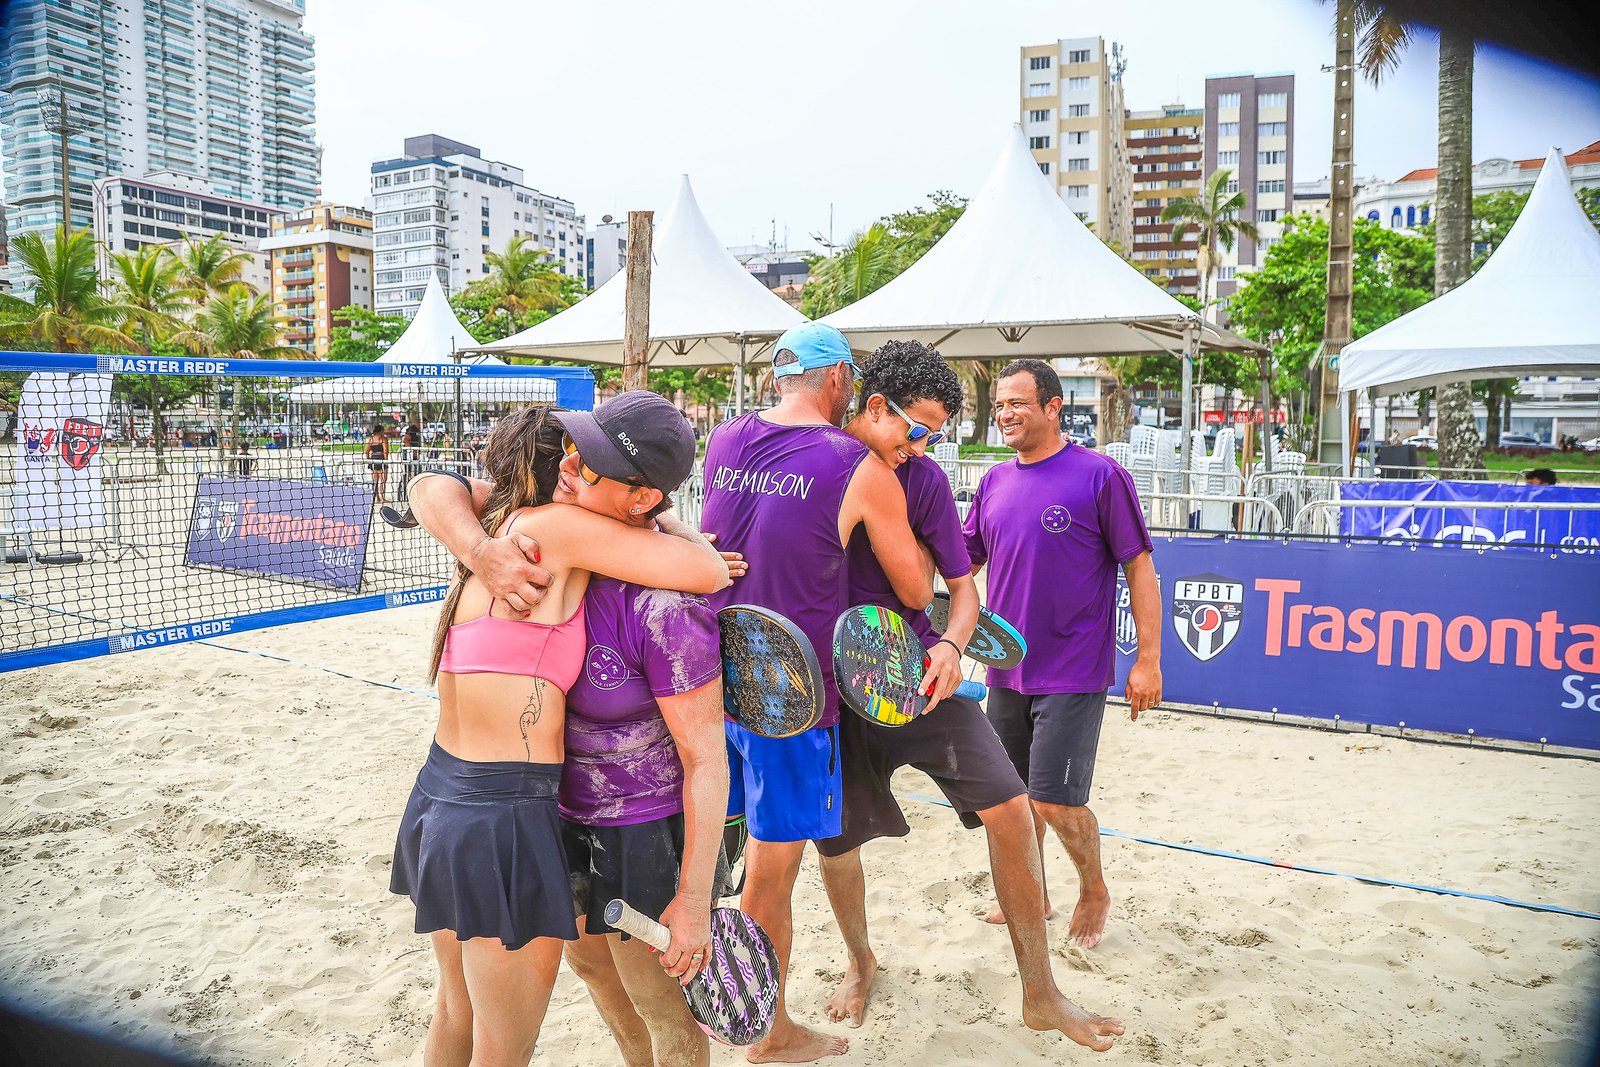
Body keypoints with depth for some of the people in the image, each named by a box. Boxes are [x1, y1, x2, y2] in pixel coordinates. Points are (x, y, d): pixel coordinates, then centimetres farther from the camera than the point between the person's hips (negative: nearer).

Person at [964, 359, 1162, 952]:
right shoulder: (994, 482, 7)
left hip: (1073, 674, -6)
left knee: (1055, 800, -5)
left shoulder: (1100, 476, -10)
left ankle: (1094, 891, 23)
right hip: (1006, 670, 6)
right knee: (1015, 793, 15)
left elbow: (1139, 566, -8)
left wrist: (1148, 658, -11)